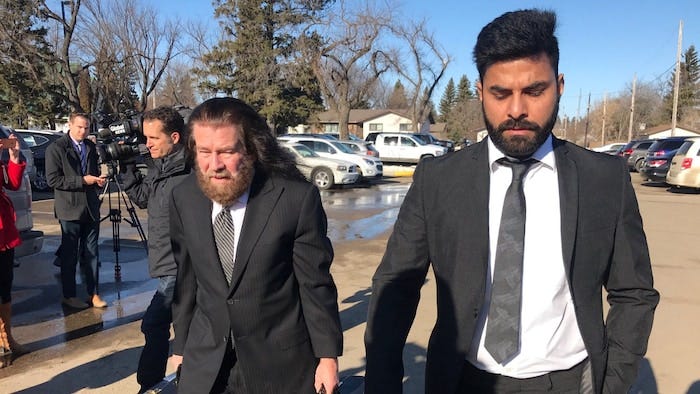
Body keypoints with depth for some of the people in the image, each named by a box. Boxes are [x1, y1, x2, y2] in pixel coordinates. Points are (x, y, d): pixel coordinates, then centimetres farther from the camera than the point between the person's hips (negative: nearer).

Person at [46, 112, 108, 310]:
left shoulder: (91, 146, 11)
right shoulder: (56, 148, -6)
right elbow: (52, 179, -12)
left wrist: (98, 179, 1)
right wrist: (82, 180, -18)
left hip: (91, 208, 5)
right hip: (70, 209, -5)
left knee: (90, 253, 8)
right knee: (70, 254, 5)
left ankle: (92, 293, 16)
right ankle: (69, 295, 18)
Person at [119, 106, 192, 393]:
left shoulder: (189, 171, -21)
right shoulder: (159, 166, 7)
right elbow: (142, 198, 18)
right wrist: (127, 167, 8)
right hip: (171, 264, 9)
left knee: (153, 323, -2)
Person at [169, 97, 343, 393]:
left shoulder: (297, 198, -19)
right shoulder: (184, 198, -6)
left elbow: (316, 284, -12)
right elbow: (185, 278, 4)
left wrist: (327, 355, -6)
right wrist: (181, 345, 11)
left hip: (280, 363, -2)